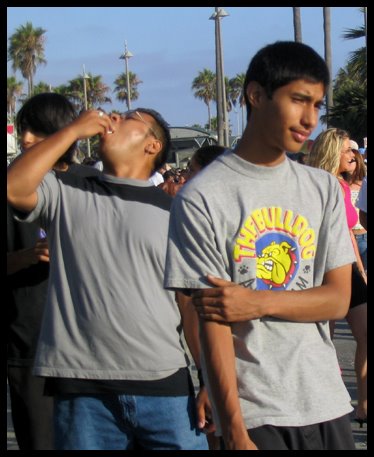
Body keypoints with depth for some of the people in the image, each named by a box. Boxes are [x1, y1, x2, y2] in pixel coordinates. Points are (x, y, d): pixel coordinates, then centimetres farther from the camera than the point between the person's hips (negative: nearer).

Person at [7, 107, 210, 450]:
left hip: (165, 387, 0)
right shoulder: (66, 194, 10)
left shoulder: (172, 211, 10)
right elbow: (14, 187, -10)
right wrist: (74, 130, -2)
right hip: (82, 392, 0)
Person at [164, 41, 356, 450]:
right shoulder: (201, 198, -8)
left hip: (328, 404, 5)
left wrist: (260, 302, -14)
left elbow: (338, 299, 3)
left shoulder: (324, 189, 8)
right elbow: (211, 322, -10)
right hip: (254, 413, -5)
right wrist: (235, 431, -13)